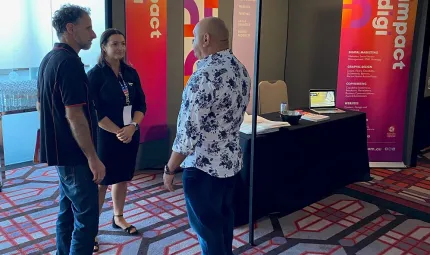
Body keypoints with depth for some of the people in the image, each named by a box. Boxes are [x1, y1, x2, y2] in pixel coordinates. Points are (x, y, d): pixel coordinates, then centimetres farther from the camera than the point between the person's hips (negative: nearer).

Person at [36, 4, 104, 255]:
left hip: (61, 149, 10)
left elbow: (41, 104, 20)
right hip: (74, 153, -10)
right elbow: (74, 115, -24)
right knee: (87, 216, -3)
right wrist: (93, 158, -20)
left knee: (68, 210, 19)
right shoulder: (69, 62, -20)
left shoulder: (49, 59, 11)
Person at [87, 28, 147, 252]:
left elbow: (141, 104, 4)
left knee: (122, 178, 16)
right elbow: (95, 111, -13)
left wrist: (132, 127, -13)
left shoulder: (131, 73, 6)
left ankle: (118, 218, 33)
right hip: (105, 136, -5)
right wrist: (117, 132, -18)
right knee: (100, 183, 0)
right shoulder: (95, 75, -9)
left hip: (131, 135, 5)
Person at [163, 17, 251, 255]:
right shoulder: (241, 69, 3)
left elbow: (188, 132, -23)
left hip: (203, 166, -8)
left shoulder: (204, 75, -24)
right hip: (231, 160, 8)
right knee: (223, 218, 23)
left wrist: (169, 169, -11)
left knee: (207, 227, 9)